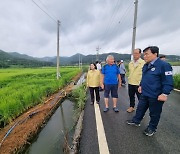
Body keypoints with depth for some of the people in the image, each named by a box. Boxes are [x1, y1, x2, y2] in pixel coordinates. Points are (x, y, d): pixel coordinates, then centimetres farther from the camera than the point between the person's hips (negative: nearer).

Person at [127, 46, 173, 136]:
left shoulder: (164, 65, -18)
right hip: (144, 94, 7)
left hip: (156, 96, -7)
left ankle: (152, 128, 35)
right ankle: (136, 121, 41)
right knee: (140, 108, 21)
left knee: (154, 114, 14)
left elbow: (168, 82, -20)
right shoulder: (146, 65, 7)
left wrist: (165, 94, -24)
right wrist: (141, 85, 19)